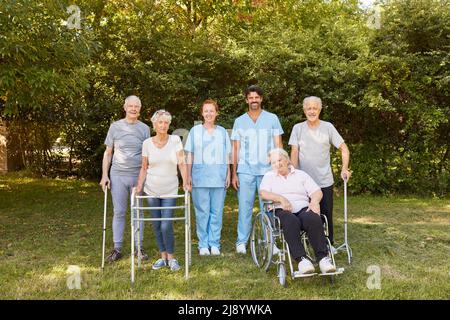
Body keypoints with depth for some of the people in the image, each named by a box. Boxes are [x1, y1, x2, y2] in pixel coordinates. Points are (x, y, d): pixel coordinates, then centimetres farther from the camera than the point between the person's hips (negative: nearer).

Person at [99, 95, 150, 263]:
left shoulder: (144, 128, 5)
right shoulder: (115, 126, 5)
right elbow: (108, 153, 7)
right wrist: (104, 175, 0)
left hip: (138, 175, 0)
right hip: (118, 175, 0)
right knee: (119, 212, 4)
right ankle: (117, 249, 12)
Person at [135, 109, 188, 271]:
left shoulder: (175, 140, -5)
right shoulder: (147, 143, -1)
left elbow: (182, 163, -7)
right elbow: (144, 168, 4)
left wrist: (185, 182, -17)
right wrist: (139, 186, -5)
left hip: (170, 191, -2)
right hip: (152, 191, 2)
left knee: (166, 226, -8)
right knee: (156, 225, 8)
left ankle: (171, 257, 9)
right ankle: (163, 257, 22)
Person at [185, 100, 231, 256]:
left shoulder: (222, 131, 11)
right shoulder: (195, 130, 6)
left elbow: (227, 155, 12)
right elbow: (190, 155, 6)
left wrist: (228, 174, 6)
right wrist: (188, 175, 0)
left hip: (219, 177, 1)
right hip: (200, 177, -1)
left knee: (217, 211, 3)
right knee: (202, 212, 1)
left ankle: (215, 243, 12)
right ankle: (203, 244, 10)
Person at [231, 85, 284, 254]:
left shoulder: (272, 119, 6)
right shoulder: (239, 121, 10)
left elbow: (278, 145, 6)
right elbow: (235, 149, 10)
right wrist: (234, 173, 3)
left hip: (267, 170, -1)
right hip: (245, 171, 1)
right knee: (244, 207, 1)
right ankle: (241, 241, 9)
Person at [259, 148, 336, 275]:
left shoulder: (301, 174, 25)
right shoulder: (269, 176, 21)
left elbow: (317, 191, 13)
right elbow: (263, 193, 1)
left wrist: (315, 201, -10)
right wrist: (281, 199, -15)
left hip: (303, 209, 2)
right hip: (281, 211, -2)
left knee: (314, 219, -34)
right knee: (291, 221, -39)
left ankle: (323, 257, -38)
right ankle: (302, 259, -44)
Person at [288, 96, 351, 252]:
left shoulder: (328, 127, 1)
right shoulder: (298, 128, 1)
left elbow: (344, 148, 3)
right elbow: (294, 152, -1)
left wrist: (344, 168, -8)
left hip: (325, 180, 0)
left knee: (326, 213, 8)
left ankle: (329, 243, 23)